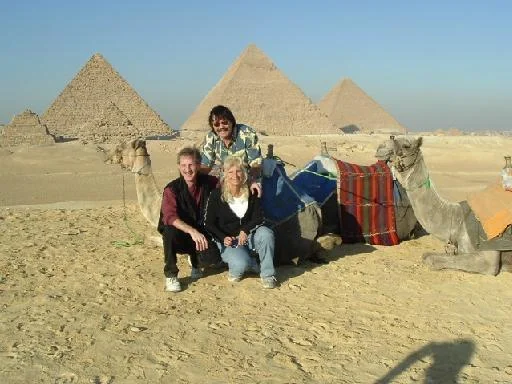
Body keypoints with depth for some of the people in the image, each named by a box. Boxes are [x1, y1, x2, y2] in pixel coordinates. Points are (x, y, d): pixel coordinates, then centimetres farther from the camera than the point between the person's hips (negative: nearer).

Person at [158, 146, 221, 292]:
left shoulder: (208, 182, -7)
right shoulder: (172, 189, -18)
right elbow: (169, 217, -34)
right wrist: (192, 231, -50)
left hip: (201, 234, 3)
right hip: (180, 236, -3)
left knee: (213, 257, -25)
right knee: (170, 230, -36)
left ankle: (195, 260, 15)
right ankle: (170, 275, -17)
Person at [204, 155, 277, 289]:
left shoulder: (251, 193, -5)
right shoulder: (216, 195, -13)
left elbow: (258, 218, -3)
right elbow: (209, 224, -7)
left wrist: (245, 231, -22)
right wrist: (223, 238, -21)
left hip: (248, 236, 3)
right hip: (228, 240, -3)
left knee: (266, 233, -31)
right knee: (241, 264, -34)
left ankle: (267, 274, -15)